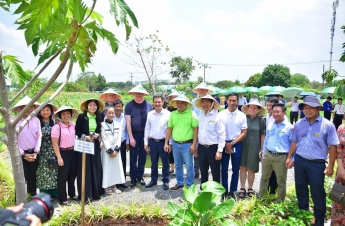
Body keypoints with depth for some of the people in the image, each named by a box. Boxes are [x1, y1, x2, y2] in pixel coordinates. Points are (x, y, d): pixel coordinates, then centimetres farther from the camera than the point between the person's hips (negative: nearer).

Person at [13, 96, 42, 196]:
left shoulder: (36, 120, -2)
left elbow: (39, 137, 1)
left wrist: (36, 152, -6)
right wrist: (23, 154, -12)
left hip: (33, 153, 3)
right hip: (20, 154, -3)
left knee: (33, 177, 14)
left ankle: (33, 197, 32)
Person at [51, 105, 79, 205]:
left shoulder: (73, 125, 3)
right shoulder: (57, 127, -15)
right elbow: (54, 144, -14)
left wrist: (76, 149, 10)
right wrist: (59, 158, -17)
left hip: (73, 152, 6)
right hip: (63, 153, -6)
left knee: (72, 174, 19)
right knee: (63, 177, 5)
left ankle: (72, 194, 37)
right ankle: (63, 199, 18)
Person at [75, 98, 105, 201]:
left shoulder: (99, 117, 7)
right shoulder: (81, 116, -5)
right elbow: (76, 131, -3)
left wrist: (97, 135, -4)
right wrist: (84, 136, -17)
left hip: (95, 146, 4)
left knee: (96, 169, 7)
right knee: (85, 169, -1)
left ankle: (95, 192, 19)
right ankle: (86, 194, 8)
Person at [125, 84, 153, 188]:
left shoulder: (148, 105, -3)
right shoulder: (129, 105, -8)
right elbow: (128, 122, -8)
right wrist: (131, 137, -10)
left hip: (145, 134, 2)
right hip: (134, 134, -2)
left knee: (142, 157, 11)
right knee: (133, 157, 4)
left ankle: (140, 176, 24)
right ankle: (133, 178, 17)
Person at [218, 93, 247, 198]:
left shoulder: (242, 115, -2)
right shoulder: (221, 114, -3)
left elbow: (244, 133, -1)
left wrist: (232, 143, -9)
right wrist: (225, 144, -6)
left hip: (236, 144, 0)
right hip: (224, 143, 0)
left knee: (236, 169, 8)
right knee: (224, 169, 8)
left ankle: (232, 191, 21)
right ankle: (224, 190, 21)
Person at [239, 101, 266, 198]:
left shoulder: (261, 121, -2)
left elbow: (263, 135, 1)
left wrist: (261, 149, -1)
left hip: (254, 148, -1)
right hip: (243, 146, 1)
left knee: (251, 169, 6)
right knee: (242, 167, 4)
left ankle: (250, 189, 23)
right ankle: (242, 188, 16)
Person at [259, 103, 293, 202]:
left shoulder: (289, 127, -10)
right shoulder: (270, 125, 5)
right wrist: (263, 153, 16)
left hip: (281, 157, -5)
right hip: (267, 155, 5)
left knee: (281, 182, 11)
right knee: (264, 178, 18)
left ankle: (280, 202, 27)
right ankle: (260, 198, 34)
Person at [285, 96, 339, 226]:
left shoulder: (327, 125, -10)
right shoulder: (299, 124, 3)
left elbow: (333, 146, -8)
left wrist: (330, 166, -10)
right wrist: (289, 157, 11)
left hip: (317, 164, -4)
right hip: (299, 161, 4)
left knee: (317, 192, 6)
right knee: (300, 189, 17)